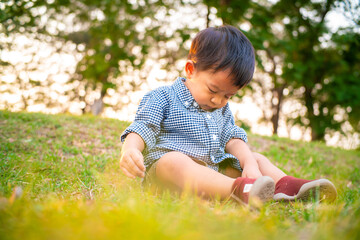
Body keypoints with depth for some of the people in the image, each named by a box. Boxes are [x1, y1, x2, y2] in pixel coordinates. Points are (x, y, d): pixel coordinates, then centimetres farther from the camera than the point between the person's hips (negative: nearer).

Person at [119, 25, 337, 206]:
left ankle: (286, 185, -27)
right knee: (173, 161, -39)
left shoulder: (223, 110, 19)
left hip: (215, 169, 7)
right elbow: (141, 129, -10)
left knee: (257, 158, 4)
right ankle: (238, 190, -62)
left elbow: (233, 139, 9)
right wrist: (130, 151, -32)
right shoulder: (163, 98, -1)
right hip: (162, 165, -7)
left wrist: (249, 162, -12)